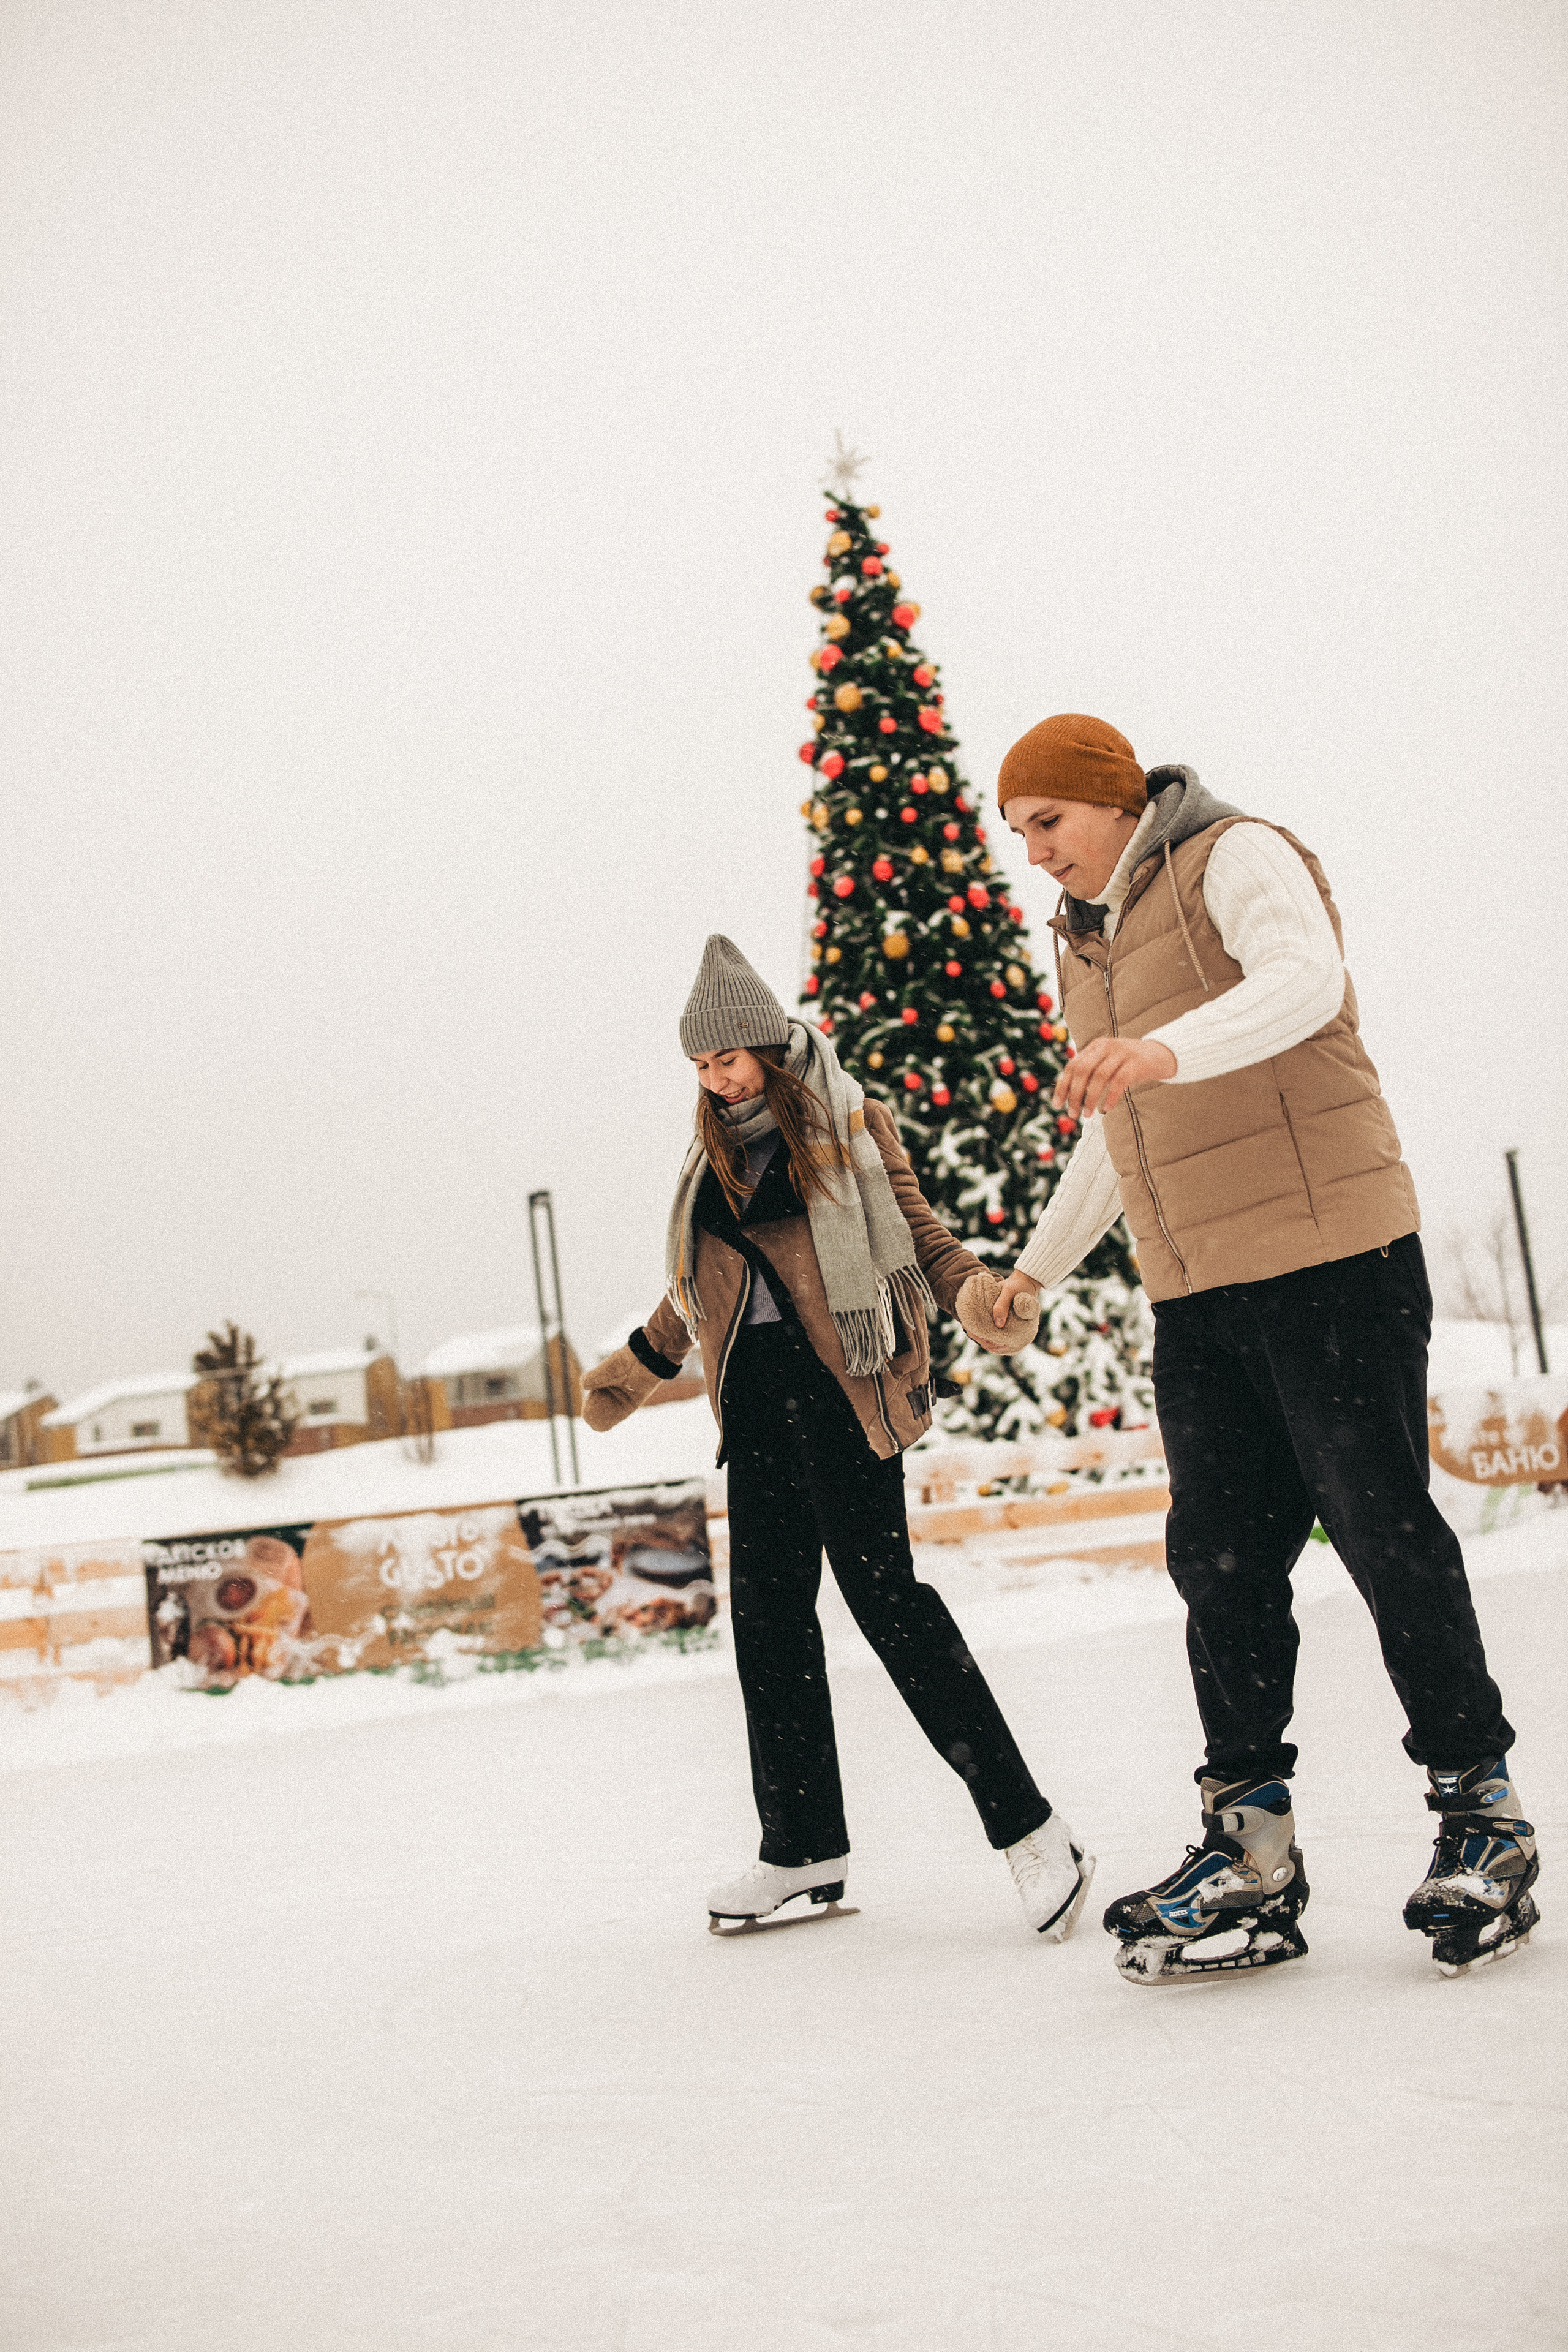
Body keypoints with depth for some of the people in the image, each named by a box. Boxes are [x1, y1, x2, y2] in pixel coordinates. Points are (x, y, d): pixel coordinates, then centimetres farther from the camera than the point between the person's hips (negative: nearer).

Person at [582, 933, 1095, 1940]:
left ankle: (1028, 1828, -9)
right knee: (767, 1607, 5)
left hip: (840, 1381, -6)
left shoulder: (845, 1119, 3)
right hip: (757, 1396, 6)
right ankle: (806, 1846, 15)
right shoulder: (718, 1148, 19)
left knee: (882, 1591, -13)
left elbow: (914, 1227, 1)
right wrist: (639, 1366, 32)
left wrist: (976, 1292, -17)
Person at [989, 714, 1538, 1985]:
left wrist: (1168, 1048, -44)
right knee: (1221, 1555, 2)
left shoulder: (1238, 858, -4)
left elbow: (1301, 984, -27)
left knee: (1386, 1532, -4)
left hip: (1332, 1257, -7)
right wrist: (1042, 1262, 37)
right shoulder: (1086, 940, 20)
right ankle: (1251, 1848, 5)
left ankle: (1482, 1814, 9)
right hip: (1195, 1298, 8)